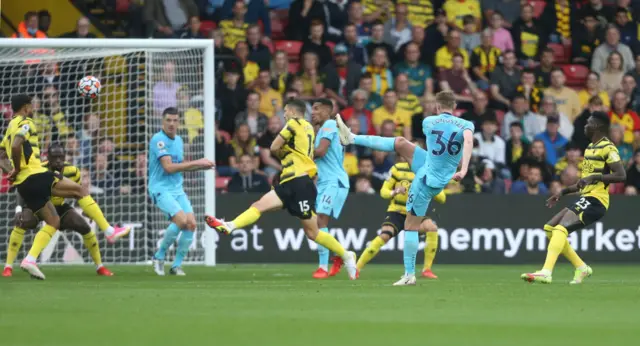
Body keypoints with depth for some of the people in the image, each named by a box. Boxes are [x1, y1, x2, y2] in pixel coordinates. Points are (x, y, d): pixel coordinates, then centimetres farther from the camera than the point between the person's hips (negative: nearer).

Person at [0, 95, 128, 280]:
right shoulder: (25, 123, -6)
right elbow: (16, 146, -24)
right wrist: (17, 169, -13)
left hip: (23, 184, 9)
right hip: (35, 175, -9)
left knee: (53, 221, 12)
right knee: (80, 190, -3)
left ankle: (30, 259, -4)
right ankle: (109, 231, -6)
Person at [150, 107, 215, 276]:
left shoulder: (178, 140, 12)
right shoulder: (158, 140, -13)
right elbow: (168, 167, -21)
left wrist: (201, 167, 6)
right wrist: (196, 162, -18)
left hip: (177, 189, 8)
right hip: (161, 189, -8)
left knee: (191, 224, -8)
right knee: (181, 220, -25)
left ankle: (177, 265, 4)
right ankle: (159, 256, -5)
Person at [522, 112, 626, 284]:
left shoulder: (607, 148, -9)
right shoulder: (590, 148, 20)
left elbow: (621, 175, -20)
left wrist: (595, 177, -25)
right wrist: (563, 192, 23)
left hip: (595, 201, -10)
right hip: (585, 199, 10)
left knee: (560, 229, -24)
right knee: (549, 228, 7)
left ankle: (546, 273, -33)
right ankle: (581, 268, 10)